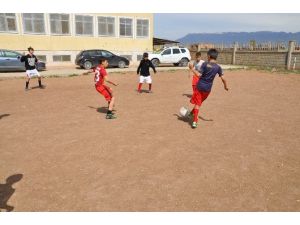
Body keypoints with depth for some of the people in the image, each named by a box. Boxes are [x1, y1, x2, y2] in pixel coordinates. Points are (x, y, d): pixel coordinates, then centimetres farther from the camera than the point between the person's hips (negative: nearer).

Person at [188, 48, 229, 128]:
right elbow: (223, 78, -2)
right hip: (208, 88, 3)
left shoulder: (205, 64, -10)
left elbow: (199, 75, -16)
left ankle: (195, 121, -3)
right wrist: (226, 86, 14)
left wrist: (192, 69, -4)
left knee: (197, 103, 3)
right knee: (200, 101, 22)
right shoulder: (218, 67, 0)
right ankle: (192, 113, 39)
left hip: (200, 86, -3)